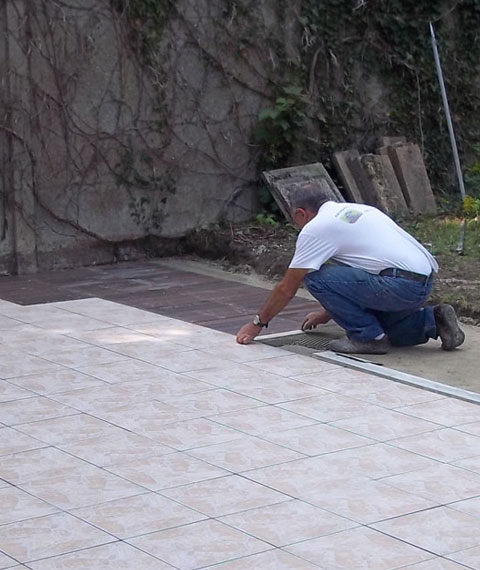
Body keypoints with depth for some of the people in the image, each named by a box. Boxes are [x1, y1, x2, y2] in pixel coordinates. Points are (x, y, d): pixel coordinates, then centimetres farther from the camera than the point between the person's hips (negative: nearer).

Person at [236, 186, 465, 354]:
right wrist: (328, 312, 45)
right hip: (424, 282, 9)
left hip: (401, 286, -9)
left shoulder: (315, 228, -2)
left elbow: (287, 288, 3)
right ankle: (433, 321, 13)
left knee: (314, 277, -7)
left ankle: (367, 337, -3)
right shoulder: (351, 210, 24)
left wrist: (257, 323, 16)